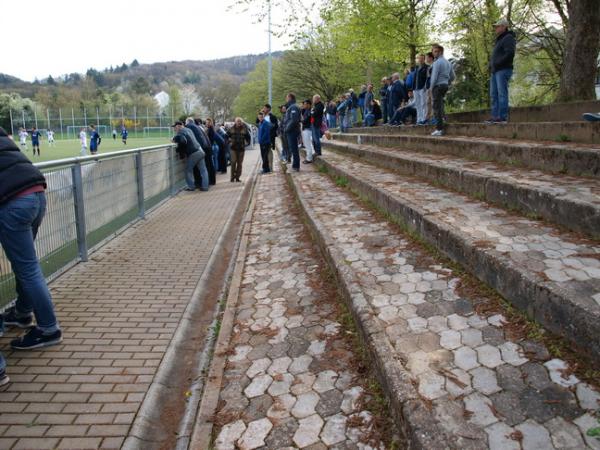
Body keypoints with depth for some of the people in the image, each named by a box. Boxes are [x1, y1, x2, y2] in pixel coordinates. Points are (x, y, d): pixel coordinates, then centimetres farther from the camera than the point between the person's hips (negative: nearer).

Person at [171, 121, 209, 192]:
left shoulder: (180, 132, -8)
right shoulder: (188, 129, 19)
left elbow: (183, 141, -26)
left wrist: (174, 139, -9)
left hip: (193, 153, -8)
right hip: (200, 151, 8)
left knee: (188, 170, 8)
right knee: (203, 170, 8)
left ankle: (191, 186, 9)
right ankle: (205, 186, 9)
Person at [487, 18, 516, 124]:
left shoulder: (508, 38, -3)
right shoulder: (499, 40, 26)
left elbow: (510, 54, -16)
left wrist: (498, 63, -17)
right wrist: (491, 65, 9)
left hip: (503, 70, -9)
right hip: (495, 71, 9)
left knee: (502, 93, -13)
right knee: (494, 95, 5)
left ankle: (503, 117, -15)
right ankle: (495, 117, 5)